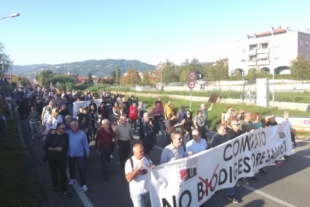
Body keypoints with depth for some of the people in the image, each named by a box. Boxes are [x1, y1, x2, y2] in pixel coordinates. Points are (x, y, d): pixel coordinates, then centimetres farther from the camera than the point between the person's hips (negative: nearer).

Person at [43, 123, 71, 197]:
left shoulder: (66, 135, -9)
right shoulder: (51, 136, -15)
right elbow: (45, 147, -15)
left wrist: (65, 153, 5)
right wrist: (55, 149, -22)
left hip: (62, 158, 0)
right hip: (52, 158, 0)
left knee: (63, 174, 0)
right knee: (54, 173, 18)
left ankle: (64, 191, 7)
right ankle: (55, 185, 43)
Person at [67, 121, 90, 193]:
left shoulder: (82, 133, -13)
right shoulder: (68, 133, -11)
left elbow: (85, 144, -6)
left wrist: (87, 153, 0)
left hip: (80, 154, -2)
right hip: (70, 154, 2)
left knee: (82, 169, -5)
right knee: (71, 168, 23)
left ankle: (83, 185, 6)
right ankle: (72, 178, 50)